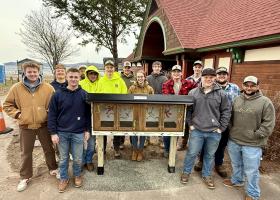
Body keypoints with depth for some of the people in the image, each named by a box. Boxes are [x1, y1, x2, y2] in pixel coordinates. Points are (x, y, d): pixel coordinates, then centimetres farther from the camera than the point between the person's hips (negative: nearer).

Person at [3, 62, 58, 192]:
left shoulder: (48, 88, -7)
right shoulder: (16, 88, -5)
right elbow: (7, 105, 6)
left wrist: (50, 113, -7)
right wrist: (17, 114, -6)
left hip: (44, 124, 0)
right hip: (25, 126, 1)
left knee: (48, 149, 14)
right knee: (26, 152, 14)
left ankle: (53, 169, 36)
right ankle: (25, 177, 33)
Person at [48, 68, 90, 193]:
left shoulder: (84, 95, -2)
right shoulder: (58, 95, -4)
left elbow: (88, 114, 2)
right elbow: (52, 115, -2)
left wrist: (87, 130, 0)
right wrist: (53, 133, -5)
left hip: (78, 133, 0)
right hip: (62, 133, 0)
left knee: (78, 158, 13)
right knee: (63, 158, 15)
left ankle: (77, 175, 38)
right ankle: (64, 178, 36)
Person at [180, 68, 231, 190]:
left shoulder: (221, 94, -4)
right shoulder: (193, 93, -3)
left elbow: (226, 111, 1)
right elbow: (188, 110, 4)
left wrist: (221, 128, -3)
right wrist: (190, 124, -1)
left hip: (214, 132, 1)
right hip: (196, 130, 0)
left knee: (210, 155, 17)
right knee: (192, 153, 11)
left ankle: (206, 175, 38)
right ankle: (186, 172, 34)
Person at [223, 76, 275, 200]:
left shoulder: (265, 102, -9)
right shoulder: (237, 100, 5)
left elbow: (268, 123, -11)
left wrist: (256, 135, -15)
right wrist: (232, 131, 5)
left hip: (252, 144, -4)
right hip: (233, 140, 5)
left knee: (251, 171, 9)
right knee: (236, 164, 23)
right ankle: (236, 180, 47)